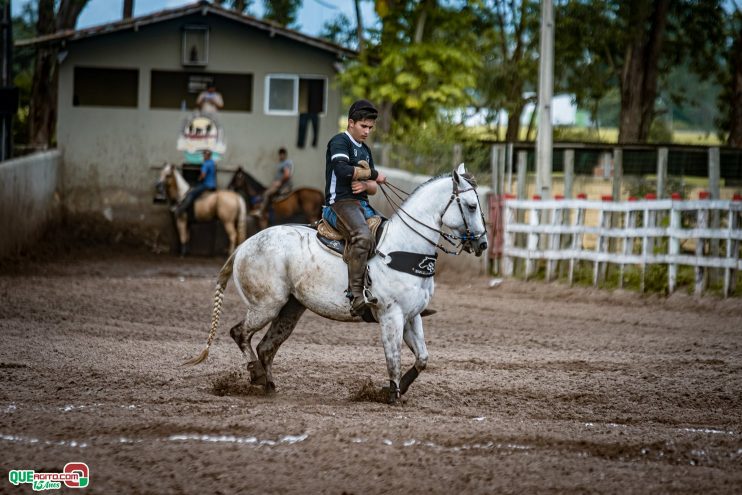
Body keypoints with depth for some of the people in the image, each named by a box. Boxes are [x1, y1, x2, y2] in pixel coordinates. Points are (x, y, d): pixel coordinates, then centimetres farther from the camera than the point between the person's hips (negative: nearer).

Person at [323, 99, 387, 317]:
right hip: (340, 203, -9)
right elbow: (342, 169, -21)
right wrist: (373, 174, -9)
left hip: (362, 204, 9)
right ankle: (356, 295, -41)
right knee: (363, 236, -36)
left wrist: (366, 185, -5)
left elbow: (373, 188, 21)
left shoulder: (365, 150, 24)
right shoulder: (339, 142, -2)